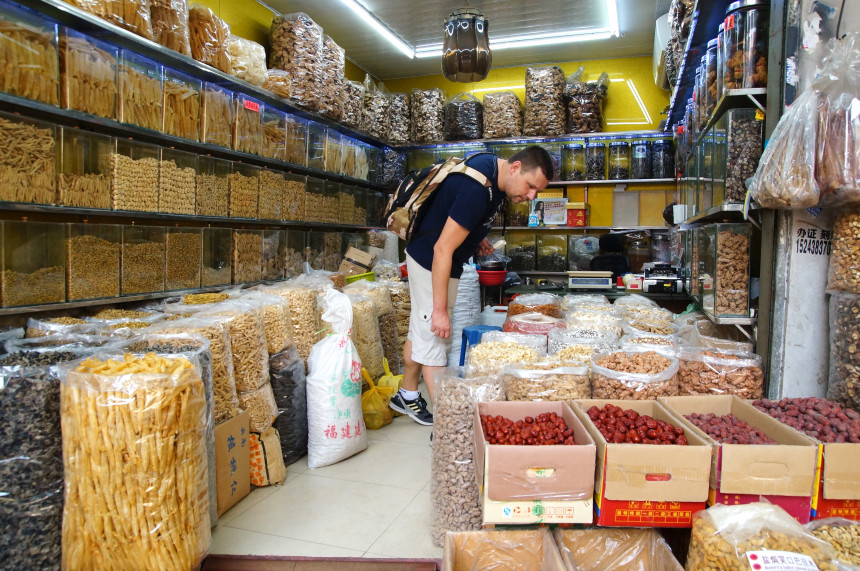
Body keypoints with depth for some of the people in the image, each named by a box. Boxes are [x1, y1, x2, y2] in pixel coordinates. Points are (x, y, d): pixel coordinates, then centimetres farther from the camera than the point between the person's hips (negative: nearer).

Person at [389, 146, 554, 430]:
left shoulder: (493, 167, -3)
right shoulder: (478, 190, -32)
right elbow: (442, 249, -31)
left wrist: (475, 238, 4)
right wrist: (440, 310, -27)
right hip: (430, 261, -10)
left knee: (421, 329, 20)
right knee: (434, 337, -4)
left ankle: (407, 396, 37)